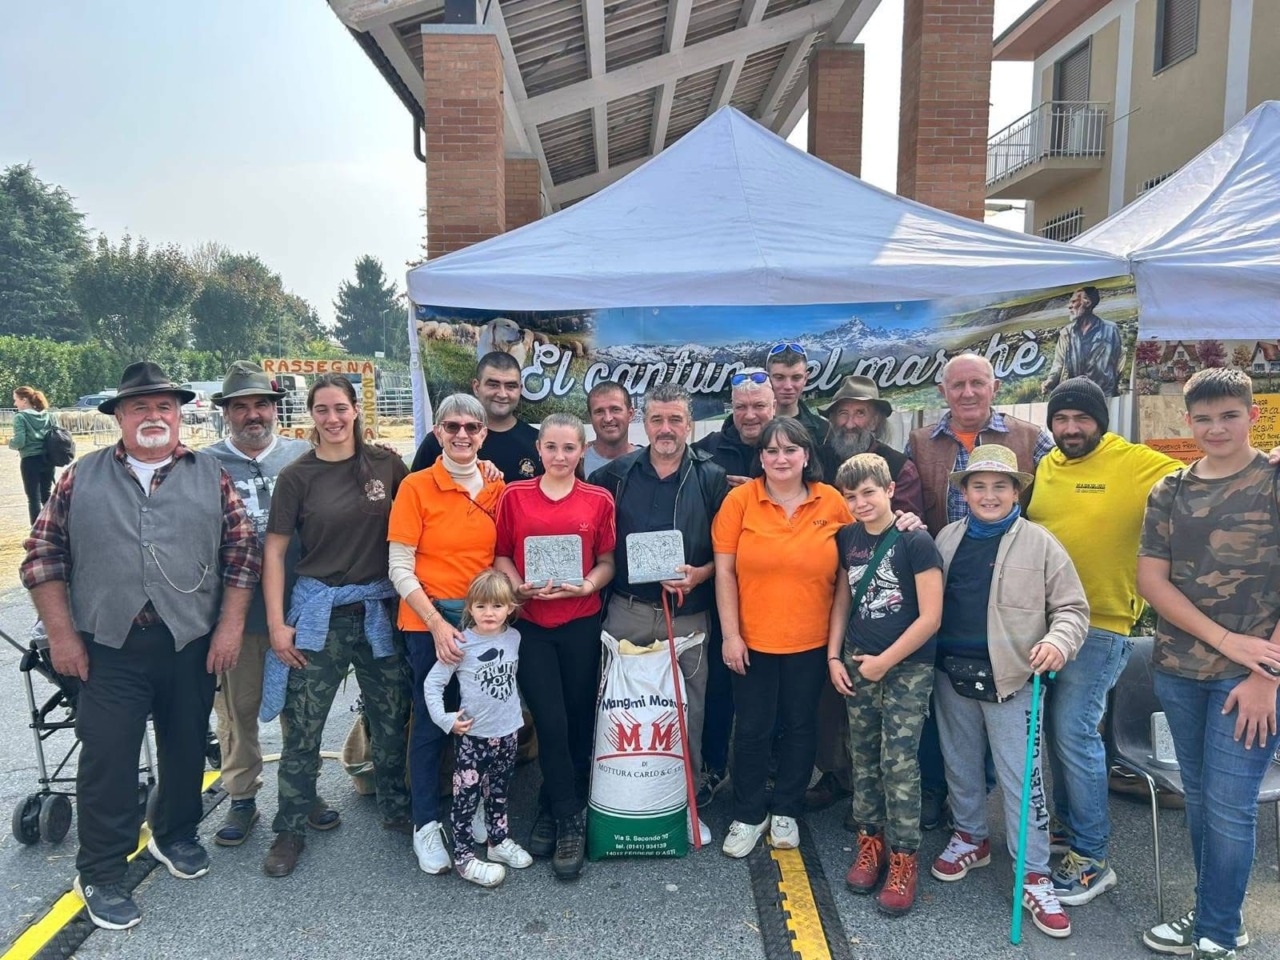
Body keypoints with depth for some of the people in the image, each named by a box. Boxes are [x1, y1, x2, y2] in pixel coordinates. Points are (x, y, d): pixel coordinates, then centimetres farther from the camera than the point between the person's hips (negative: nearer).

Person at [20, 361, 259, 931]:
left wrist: (230, 626, -5)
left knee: (186, 746, 14)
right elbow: (43, 554, 4)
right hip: (110, 646, -1)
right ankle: (101, 873, 20)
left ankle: (176, 835, 37)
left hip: (192, 642, 1)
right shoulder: (81, 477, 3)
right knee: (107, 757, 3)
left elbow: (241, 553, 2)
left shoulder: (210, 476, 3)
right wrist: (61, 634, -3)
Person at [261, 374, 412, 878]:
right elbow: (274, 552, -2)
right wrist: (277, 623, -6)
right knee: (301, 727, 4)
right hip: (319, 611, -1)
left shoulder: (385, 463, 0)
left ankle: (396, 808, 32)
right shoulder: (297, 476, -4)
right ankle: (290, 830, 21)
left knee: (391, 718, 12)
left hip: (379, 608, 2)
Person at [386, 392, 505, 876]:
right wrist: (437, 624, -14)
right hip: (430, 620, -3)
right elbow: (399, 568, -7)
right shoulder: (416, 486, -6)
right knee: (431, 722, 3)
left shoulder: (497, 488, 5)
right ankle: (426, 824, 21)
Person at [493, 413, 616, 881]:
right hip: (531, 624, -1)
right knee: (552, 724, -4)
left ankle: (552, 811, 28)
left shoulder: (599, 500, 1)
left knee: (578, 724, 8)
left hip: (581, 624, 1)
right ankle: (569, 823, 15)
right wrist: (519, 585, -13)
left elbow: (607, 561, 5)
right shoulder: (514, 496, 1)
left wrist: (587, 586, -14)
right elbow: (501, 555, 5)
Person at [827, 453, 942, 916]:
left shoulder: (916, 542, -13)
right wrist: (834, 656, 5)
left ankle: (903, 859, 10)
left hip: (907, 668, -5)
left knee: (899, 763, -3)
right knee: (863, 759, 12)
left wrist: (885, 662, -10)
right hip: (857, 665, 5)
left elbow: (930, 617, -13)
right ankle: (870, 840, 27)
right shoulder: (847, 538, 4)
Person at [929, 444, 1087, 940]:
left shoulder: (1039, 543, -5)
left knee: (1022, 780, 0)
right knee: (960, 766, 18)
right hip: (952, 674, 4)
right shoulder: (947, 538, 6)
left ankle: (1034, 877, 14)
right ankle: (970, 838, 39)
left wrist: (1058, 640, -21)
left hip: (1011, 679, -4)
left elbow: (1072, 607, -5)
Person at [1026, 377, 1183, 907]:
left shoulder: (1136, 464, -9)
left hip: (1100, 624, -6)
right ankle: (1069, 821, 36)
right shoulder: (1044, 467, 6)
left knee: (1075, 732, -6)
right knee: (1056, 727, 16)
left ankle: (1090, 859, 8)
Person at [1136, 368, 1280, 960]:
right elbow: (1150, 579, 2)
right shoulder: (1169, 492, 7)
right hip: (1177, 671, 4)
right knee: (1199, 798, 13)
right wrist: (1226, 640, -9)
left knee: (1228, 807, 1)